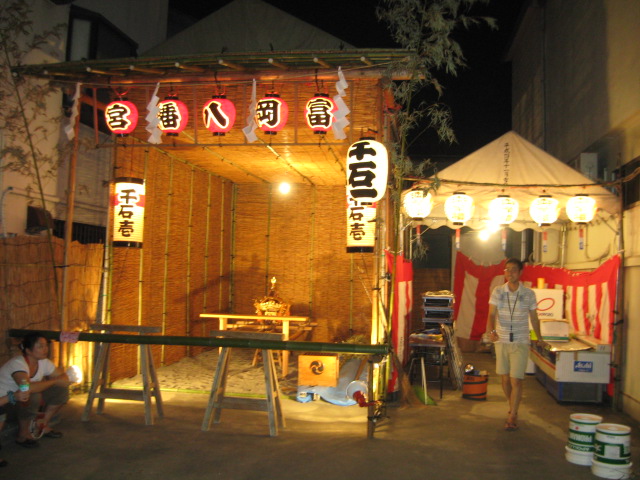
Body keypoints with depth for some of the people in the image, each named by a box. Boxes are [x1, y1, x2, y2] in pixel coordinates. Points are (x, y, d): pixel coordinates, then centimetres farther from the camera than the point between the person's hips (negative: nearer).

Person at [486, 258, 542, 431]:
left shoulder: (529, 294, -1)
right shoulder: (497, 292, 1)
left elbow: (534, 318, 10)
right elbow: (491, 315, -6)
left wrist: (539, 339, 17)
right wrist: (491, 331, -24)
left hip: (520, 343, -2)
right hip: (501, 341, 2)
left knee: (516, 380, -7)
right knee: (505, 379, 11)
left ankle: (512, 417, 2)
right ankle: (513, 409, 32)